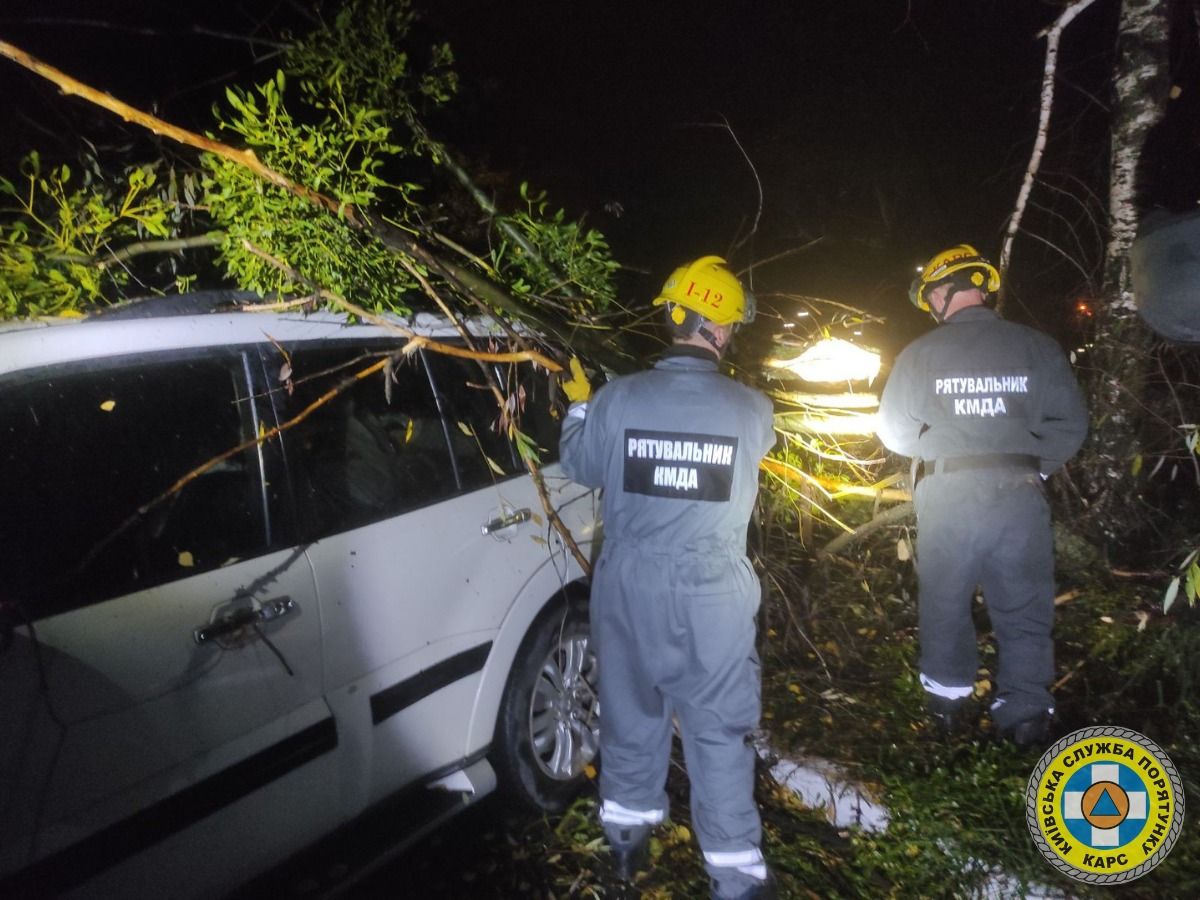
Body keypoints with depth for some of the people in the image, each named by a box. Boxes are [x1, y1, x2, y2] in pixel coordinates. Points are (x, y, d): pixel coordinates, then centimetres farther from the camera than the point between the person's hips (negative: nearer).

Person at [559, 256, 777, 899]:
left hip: (629, 588, 2)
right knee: (719, 731, 10)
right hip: (713, 597, -2)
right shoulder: (752, 410, -10)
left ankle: (627, 838, 39)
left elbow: (580, 468, 6)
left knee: (631, 714, 19)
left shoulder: (616, 400, -10)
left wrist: (578, 405, 23)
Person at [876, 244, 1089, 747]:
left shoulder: (920, 354, -4)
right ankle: (1026, 711, 16)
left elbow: (894, 432, 0)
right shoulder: (1037, 348, -2)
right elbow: (1070, 425, -3)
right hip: (1019, 494, 0)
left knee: (945, 602, 17)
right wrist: (1033, 466, 12)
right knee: (1024, 608, 12)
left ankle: (949, 698, 27)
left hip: (946, 495, 0)